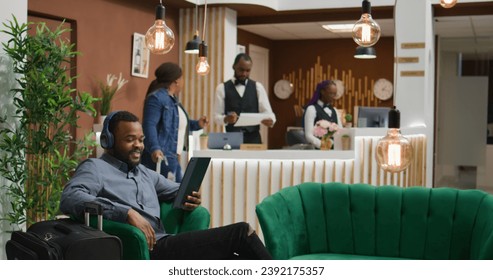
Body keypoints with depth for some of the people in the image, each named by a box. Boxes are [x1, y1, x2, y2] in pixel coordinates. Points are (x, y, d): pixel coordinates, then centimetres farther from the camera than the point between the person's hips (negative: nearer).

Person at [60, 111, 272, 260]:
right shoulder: (95, 168, 2)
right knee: (240, 232, -13)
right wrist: (127, 212, -25)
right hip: (147, 252, -8)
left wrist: (190, 198, 6)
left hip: (165, 247, 8)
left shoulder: (145, 173, 26)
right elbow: (69, 198, -17)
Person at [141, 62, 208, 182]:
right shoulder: (156, 97, -12)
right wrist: (154, 148, -37)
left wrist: (196, 124, 19)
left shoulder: (172, 99, 20)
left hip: (172, 157, 11)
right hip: (160, 157, -11)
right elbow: (149, 125, -24)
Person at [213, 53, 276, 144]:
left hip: (253, 138, 1)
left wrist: (270, 120, -21)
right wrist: (226, 119, -23)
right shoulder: (222, 88, 3)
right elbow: (217, 116, -1)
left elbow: (267, 112, 2)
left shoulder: (257, 87, 8)